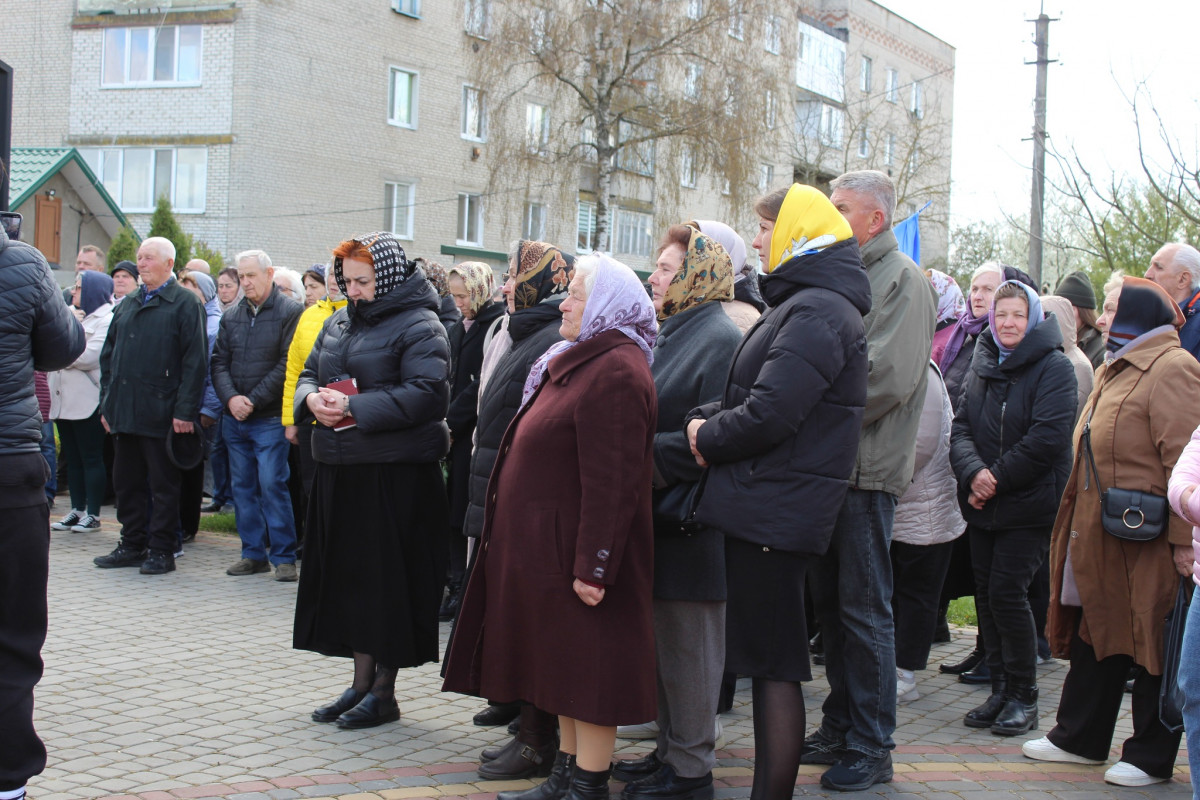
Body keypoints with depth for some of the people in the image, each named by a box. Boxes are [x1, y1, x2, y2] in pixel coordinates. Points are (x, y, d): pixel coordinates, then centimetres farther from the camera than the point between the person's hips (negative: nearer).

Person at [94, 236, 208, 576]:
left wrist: (184, 411, -16)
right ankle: (133, 545, 21)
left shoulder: (185, 304, -5)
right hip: (124, 413, 7)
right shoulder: (128, 305, 16)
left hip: (160, 414, -7)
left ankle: (162, 551, 8)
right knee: (127, 481, 11)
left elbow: (195, 362, -11)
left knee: (163, 484, 1)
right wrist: (107, 402, 11)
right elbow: (108, 355, 19)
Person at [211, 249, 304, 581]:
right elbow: (219, 362, 10)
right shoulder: (231, 316, 12)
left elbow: (287, 364, -12)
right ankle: (254, 553, 17)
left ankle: (283, 556, -1)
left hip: (270, 419, -6)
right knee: (242, 486, 9)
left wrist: (253, 400, -13)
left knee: (272, 484, -8)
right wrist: (230, 397, -8)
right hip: (234, 418, 6)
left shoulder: (290, 312, -6)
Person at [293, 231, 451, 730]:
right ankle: (361, 683, 22)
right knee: (350, 575, 11)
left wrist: (355, 408, -21)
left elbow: (426, 394, -20)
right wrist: (312, 399, -3)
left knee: (389, 578, -1)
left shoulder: (419, 327, -9)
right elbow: (308, 374, 21)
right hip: (340, 471, 8)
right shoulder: (338, 323, 16)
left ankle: (384, 691, 10)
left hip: (397, 477, -8)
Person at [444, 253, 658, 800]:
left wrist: (593, 565, -26)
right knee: (565, 662, 15)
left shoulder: (615, 371, -19)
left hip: (576, 545, -10)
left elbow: (612, 481, -25)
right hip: (548, 543, 10)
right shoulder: (581, 361, 15)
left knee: (587, 666, -2)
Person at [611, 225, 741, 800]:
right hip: (658, 515, 9)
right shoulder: (670, 334, 16)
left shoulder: (720, 338, -14)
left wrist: (645, 456, -19)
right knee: (661, 639, 16)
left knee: (689, 646, 0)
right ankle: (670, 747, 27)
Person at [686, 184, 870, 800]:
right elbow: (748, 397, 20)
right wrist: (704, 422, 1)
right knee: (768, 660, 15)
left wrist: (707, 436, -7)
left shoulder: (816, 312, -16)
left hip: (776, 512, -10)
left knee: (773, 663, -4)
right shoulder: (801, 304, 18)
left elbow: (769, 414, -24)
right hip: (768, 510, 10)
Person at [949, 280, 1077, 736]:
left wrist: (997, 479, -15)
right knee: (986, 594, 6)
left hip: (1029, 506, -6)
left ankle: (1024, 698, 3)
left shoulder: (1054, 368, -6)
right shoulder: (983, 365, 11)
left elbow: (1047, 438, -16)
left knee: (1007, 592, -10)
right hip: (982, 506, 6)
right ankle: (1001, 690, 17)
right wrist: (973, 472, -14)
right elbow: (961, 426, 5)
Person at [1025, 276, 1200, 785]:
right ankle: (1080, 738, 27)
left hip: (1144, 539, -10)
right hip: (1100, 533, 10)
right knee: (1097, 634, 16)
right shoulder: (1115, 370, 18)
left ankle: (1151, 757, 11)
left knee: (1151, 645, 1)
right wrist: (1080, 522, 20)